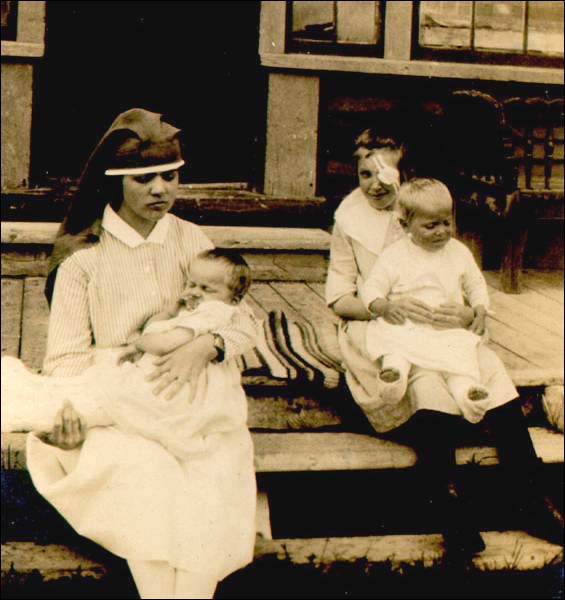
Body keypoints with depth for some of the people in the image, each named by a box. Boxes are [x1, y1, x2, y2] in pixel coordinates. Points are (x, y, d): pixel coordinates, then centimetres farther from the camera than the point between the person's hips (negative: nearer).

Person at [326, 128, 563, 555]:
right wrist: (392, 306, -18)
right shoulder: (348, 217, 4)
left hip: (437, 328, 3)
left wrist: (467, 313, -15)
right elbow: (338, 298, 0)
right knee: (427, 377, -34)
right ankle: (449, 506, -30)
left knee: (492, 368, -25)